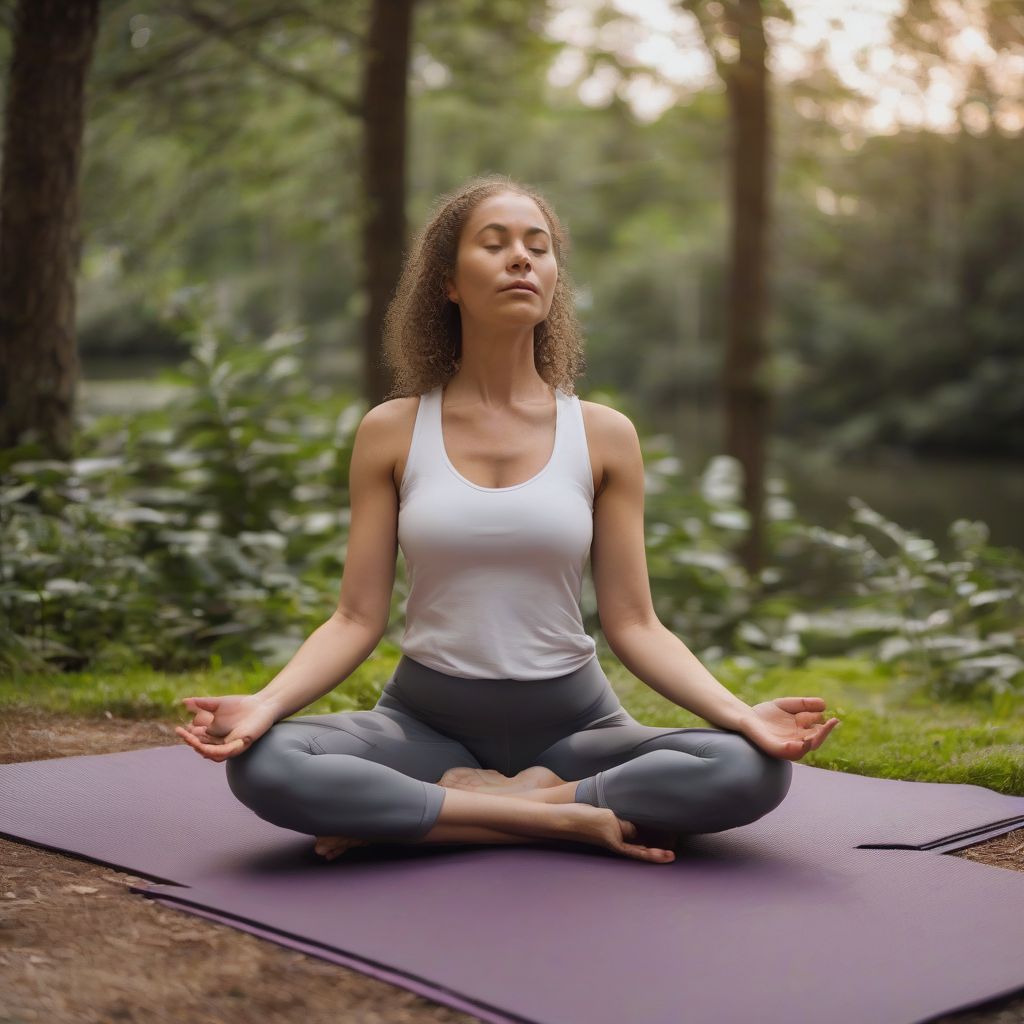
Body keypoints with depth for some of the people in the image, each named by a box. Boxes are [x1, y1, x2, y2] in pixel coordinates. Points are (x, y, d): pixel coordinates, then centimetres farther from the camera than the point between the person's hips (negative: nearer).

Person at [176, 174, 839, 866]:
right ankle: (573, 819, -22)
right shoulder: (392, 432, 1)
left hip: (571, 720, 1)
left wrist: (740, 712, -17)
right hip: (425, 717, 0)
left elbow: (633, 623, -1)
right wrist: (266, 702, -19)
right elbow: (358, 618, -1)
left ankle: (431, 809, -18)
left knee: (754, 770, -27)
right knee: (262, 764, -30)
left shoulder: (605, 436, 1)